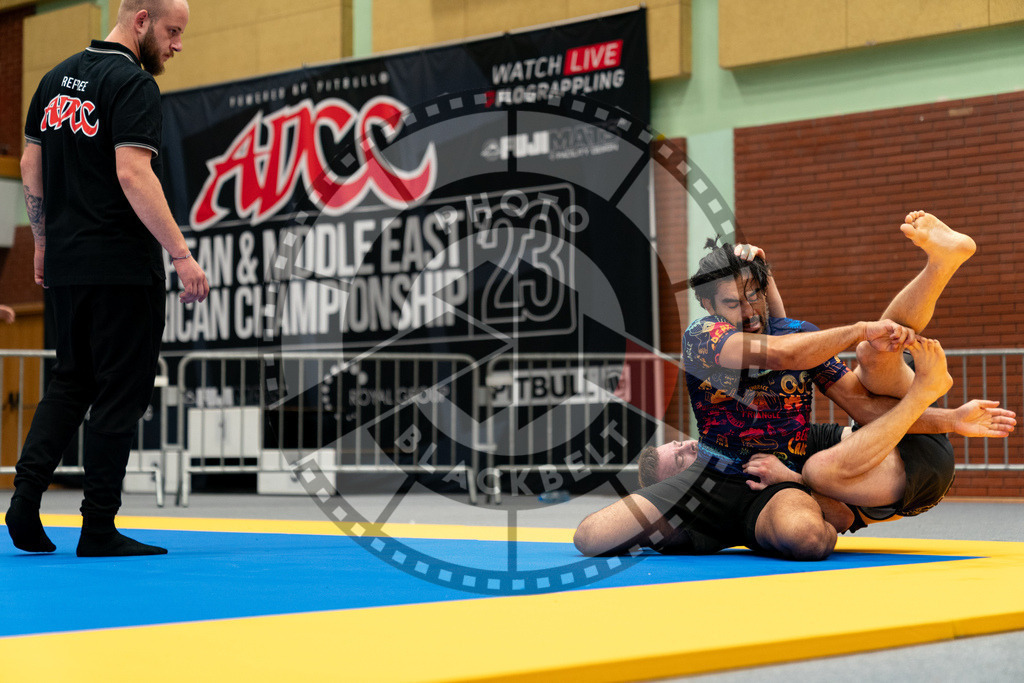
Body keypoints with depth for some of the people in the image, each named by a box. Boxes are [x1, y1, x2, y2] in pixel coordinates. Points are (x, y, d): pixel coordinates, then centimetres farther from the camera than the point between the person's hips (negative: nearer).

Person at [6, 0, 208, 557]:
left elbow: (30, 165, 15)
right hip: (121, 267, -7)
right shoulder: (133, 83, -12)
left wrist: (43, 241, 23)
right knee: (121, 394, 1)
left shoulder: (58, 77, 13)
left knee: (71, 382, 18)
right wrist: (181, 254, -22)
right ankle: (98, 529, 5)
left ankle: (26, 496, 4)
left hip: (65, 262, 8)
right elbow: (132, 173, -22)